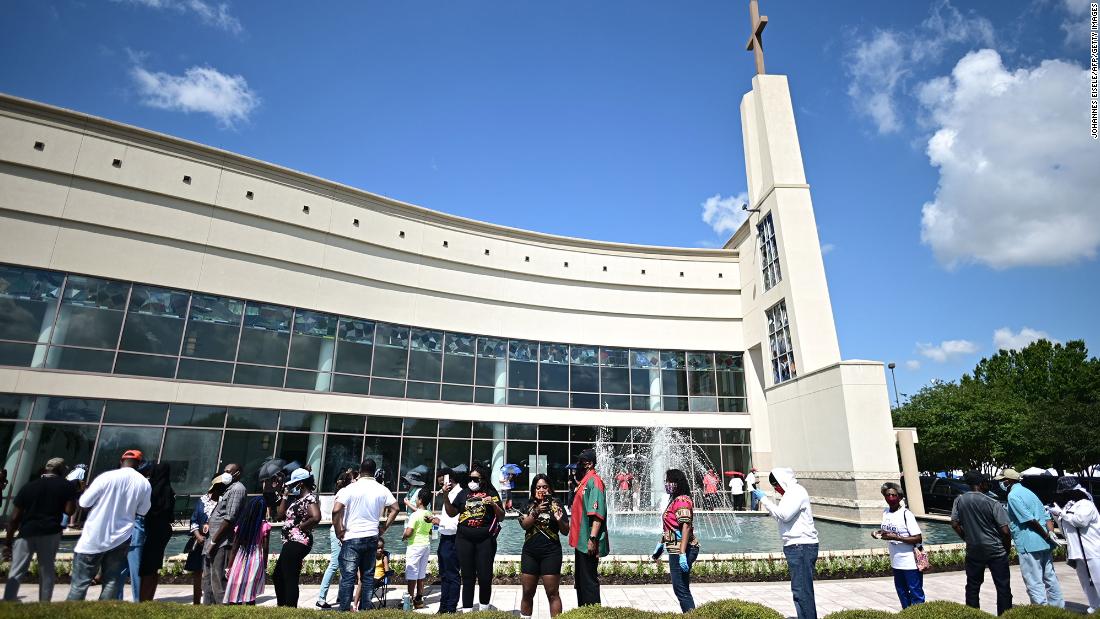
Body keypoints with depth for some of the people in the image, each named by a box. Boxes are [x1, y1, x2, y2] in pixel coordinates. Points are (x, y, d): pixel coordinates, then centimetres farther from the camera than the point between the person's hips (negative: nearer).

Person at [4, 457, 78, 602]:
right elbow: (69, 510, -4)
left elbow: (15, 517, 6)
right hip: (50, 533, -1)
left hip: (27, 533, 1)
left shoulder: (28, 486, 8)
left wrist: (8, 542, 13)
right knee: (47, 572, 10)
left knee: (15, 573, 7)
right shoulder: (67, 485, 1)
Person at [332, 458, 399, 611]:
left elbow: (336, 510, -16)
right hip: (372, 537, 4)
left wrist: (338, 530, -5)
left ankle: (344, 610, 1)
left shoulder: (350, 488, -8)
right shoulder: (382, 489, 3)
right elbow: (395, 508, 3)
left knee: (348, 576, 2)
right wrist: (384, 527, 10)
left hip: (352, 537, -3)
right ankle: (365, 609, 15)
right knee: (367, 575, 12)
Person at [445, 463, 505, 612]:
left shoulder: (491, 493, 3)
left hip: (485, 540, -2)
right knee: (467, 577, 6)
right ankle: (466, 610, 16)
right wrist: (445, 496, -3)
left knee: (485, 576, 1)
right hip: (464, 539, 2)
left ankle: (484, 607, 21)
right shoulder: (463, 493, 10)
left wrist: (494, 504, -16)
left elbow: (501, 517, 2)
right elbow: (451, 513, 10)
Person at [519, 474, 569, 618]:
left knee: (552, 593, -2)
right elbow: (524, 525, -8)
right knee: (527, 593, 11)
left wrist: (559, 520, -18)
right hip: (530, 553, 3)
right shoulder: (528, 505, 7)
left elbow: (565, 531, 2)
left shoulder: (556, 505, 1)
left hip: (551, 553, -2)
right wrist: (536, 512, -22)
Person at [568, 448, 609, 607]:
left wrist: (592, 539, -26)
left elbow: (598, 513, -23)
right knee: (580, 580, 18)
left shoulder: (594, 481, -16)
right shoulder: (584, 481, 15)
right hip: (581, 540, 10)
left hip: (588, 542, -10)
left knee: (589, 581, -2)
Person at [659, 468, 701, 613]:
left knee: (681, 588, -4)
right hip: (675, 550, 10)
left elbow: (686, 526, -24)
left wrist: (682, 553, -28)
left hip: (680, 550, -10)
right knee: (681, 588, 17)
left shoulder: (682, 501, -16)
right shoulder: (674, 500, 15)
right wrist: (660, 545, 25)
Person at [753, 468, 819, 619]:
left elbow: (783, 515, -21)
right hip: (796, 546, 11)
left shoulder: (797, 491, -12)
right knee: (800, 589, 16)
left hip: (801, 547, -11)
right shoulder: (791, 493, 19)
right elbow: (780, 517, 22)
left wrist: (764, 499, -14)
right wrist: (763, 501, 14)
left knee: (801, 590, -8)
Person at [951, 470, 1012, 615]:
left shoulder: (959, 500, -2)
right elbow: (1005, 531, -12)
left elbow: (955, 524, 1)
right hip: (996, 550, -3)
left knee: (972, 586, 13)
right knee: (1003, 587, 8)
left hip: (973, 550, 3)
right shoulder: (992, 503, -13)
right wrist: (1007, 548, 5)